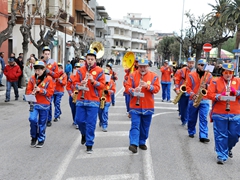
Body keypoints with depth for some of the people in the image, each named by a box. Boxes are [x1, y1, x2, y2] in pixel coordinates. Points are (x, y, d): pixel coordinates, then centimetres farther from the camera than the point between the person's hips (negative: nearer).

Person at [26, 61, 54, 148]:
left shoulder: (49, 79, -6)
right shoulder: (32, 78, 3)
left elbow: (51, 92, -8)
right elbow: (28, 90, 8)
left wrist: (40, 90, -19)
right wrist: (31, 93, -15)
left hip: (44, 104, -2)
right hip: (34, 103, 2)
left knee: (42, 123, 6)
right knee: (32, 119, -14)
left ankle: (41, 140, 22)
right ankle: (34, 137, 9)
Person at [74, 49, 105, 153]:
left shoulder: (99, 71, 2)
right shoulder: (80, 70, 8)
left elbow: (102, 85, -2)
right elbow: (75, 83, 9)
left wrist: (93, 81, -16)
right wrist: (80, 84, -12)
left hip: (93, 101, -3)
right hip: (81, 100, 3)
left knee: (91, 123, -3)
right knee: (79, 120, 5)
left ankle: (89, 145, 7)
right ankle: (84, 134, 37)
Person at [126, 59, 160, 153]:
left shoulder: (154, 76, 3)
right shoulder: (132, 75, 2)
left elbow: (157, 88, -5)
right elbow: (128, 87, -3)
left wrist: (147, 86, -20)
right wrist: (133, 90, -23)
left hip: (148, 106, 2)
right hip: (135, 106, -2)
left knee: (145, 127, 11)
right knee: (135, 125, -9)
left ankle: (142, 143, 25)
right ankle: (134, 144, -13)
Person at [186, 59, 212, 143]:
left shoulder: (209, 75, 5)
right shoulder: (191, 75, -1)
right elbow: (188, 87, -3)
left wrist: (207, 86, -15)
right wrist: (193, 94, -16)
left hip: (204, 100, 0)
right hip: (193, 100, 0)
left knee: (203, 119, -7)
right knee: (192, 118, 11)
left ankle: (203, 136, -9)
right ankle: (191, 132, 31)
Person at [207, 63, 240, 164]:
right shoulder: (215, 81, 2)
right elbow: (209, 94, -4)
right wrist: (219, 96, -19)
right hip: (219, 114, -2)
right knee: (220, 136, 1)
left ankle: (228, 148, 37)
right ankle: (221, 156, 11)